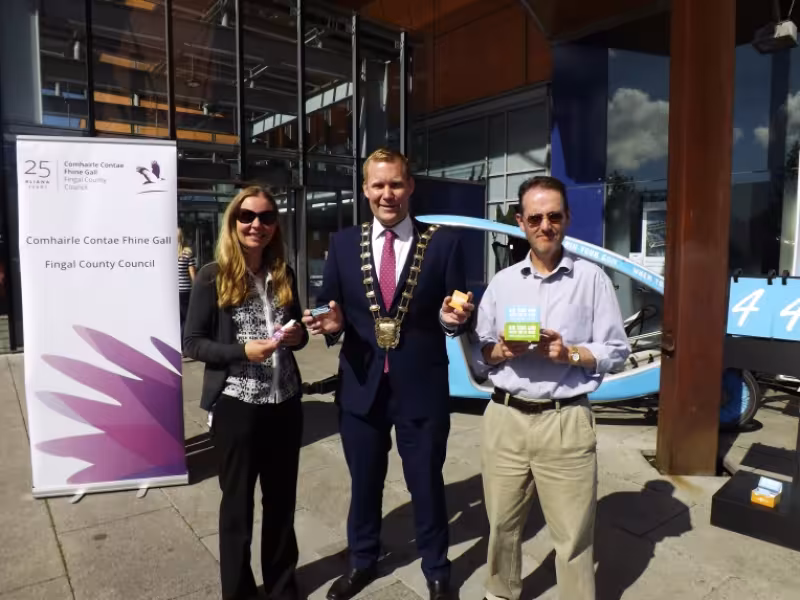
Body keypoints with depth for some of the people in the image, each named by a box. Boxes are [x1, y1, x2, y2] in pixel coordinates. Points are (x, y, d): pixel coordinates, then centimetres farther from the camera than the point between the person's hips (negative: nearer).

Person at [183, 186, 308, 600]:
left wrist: (297, 335, -7)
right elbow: (192, 343, -7)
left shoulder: (284, 274, 6)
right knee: (237, 500, 12)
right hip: (236, 404, -4)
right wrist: (243, 351, -21)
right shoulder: (213, 276, -7)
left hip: (285, 401, 4)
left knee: (282, 498, 15)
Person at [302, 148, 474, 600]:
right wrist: (331, 322, -18)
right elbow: (330, 310, 4)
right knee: (364, 482, 21)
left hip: (422, 386, -2)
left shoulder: (444, 243, -4)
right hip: (361, 386, 2)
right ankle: (363, 560, 47)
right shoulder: (343, 244, 2)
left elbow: (460, 318, -3)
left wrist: (453, 319, -25)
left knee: (427, 483, 16)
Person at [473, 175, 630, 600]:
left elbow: (616, 351, 0)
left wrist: (570, 353, -15)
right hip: (505, 419, 3)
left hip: (566, 422, -2)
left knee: (572, 536, 6)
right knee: (502, 523, 16)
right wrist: (500, 350, -11)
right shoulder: (502, 282, 8)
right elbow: (478, 354, 9)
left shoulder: (591, 278, -1)